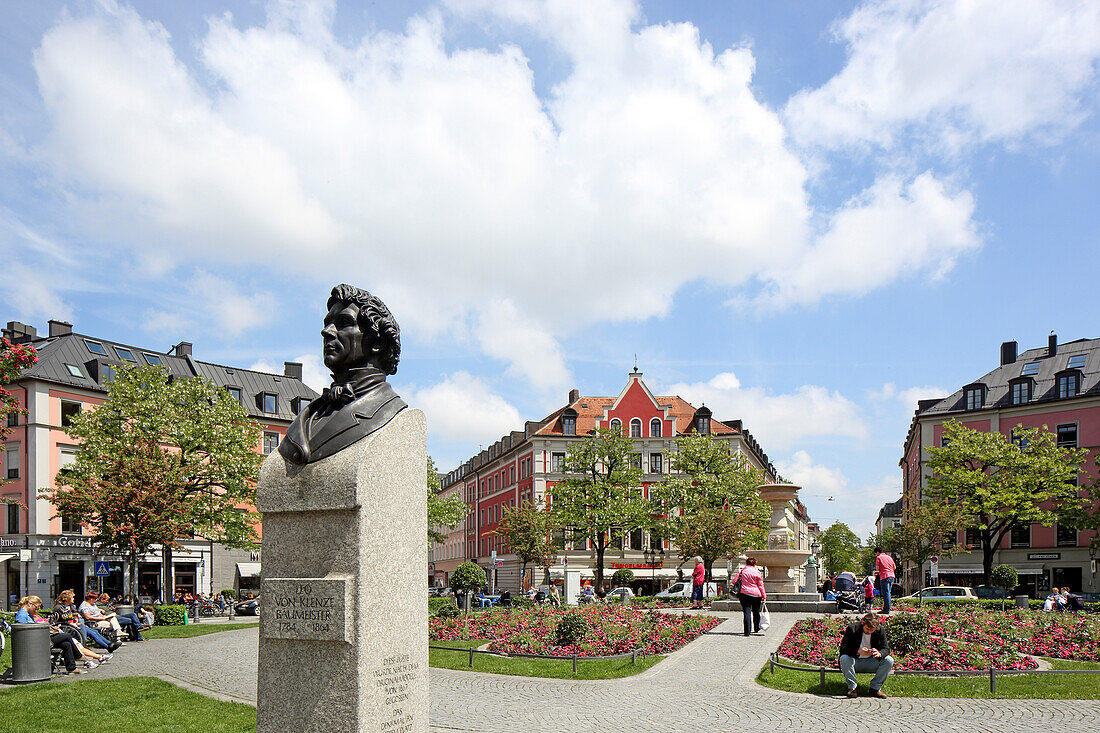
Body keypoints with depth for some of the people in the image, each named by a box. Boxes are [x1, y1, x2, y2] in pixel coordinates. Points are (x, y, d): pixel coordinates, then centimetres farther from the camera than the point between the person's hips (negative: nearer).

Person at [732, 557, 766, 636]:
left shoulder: (742, 571, 4)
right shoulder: (757, 572, 0)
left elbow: (734, 581, 6)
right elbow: (761, 585, 1)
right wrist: (764, 596, 6)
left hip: (744, 594, 0)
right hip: (756, 594, 0)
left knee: (747, 612, -3)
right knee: (756, 612, 17)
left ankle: (747, 631, -12)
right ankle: (757, 629, 33)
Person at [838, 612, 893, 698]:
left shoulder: (880, 630, -7)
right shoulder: (852, 629, -16)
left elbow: (886, 649, -6)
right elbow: (843, 648, -20)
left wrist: (879, 653, -31)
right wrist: (858, 652, -37)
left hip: (871, 662, 3)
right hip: (855, 661, -3)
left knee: (889, 660, -21)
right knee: (844, 658, -34)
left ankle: (875, 687, -7)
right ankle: (852, 687, -15)